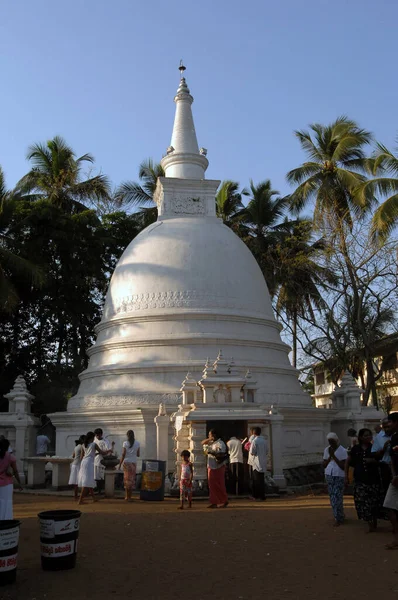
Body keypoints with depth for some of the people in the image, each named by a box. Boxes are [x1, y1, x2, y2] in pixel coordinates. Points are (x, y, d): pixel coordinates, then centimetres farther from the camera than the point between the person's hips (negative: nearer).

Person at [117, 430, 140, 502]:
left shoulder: (125, 443, -3)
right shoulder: (137, 443, 3)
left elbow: (123, 454, -7)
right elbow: (138, 455, 5)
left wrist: (120, 464, -2)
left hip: (126, 462, -1)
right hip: (134, 463, 1)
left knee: (127, 479, 4)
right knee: (132, 479, 6)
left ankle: (127, 496, 3)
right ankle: (129, 497, 6)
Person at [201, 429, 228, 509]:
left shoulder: (220, 444, -15)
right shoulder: (211, 443, 11)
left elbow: (221, 455, -21)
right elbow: (203, 443, 18)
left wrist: (211, 453, -21)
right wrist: (209, 439, 2)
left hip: (218, 468, -8)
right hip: (211, 467, 8)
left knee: (219, 486, 0)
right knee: (212, 485, 8)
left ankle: (225, 502, 12)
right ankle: (214, 503, 14)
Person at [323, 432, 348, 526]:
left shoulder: (342, 451, -7)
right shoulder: (327, 450, 7)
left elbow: (343, 467, -11)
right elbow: (324, 465, 7)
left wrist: (334, 456, -16)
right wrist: (330, 456, -8)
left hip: (339, 477, -5)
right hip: (329, 476, 5)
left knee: (337, 498, -9)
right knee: (333, 498, 9)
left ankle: (338, 519, -1)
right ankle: (340, 517, 21)